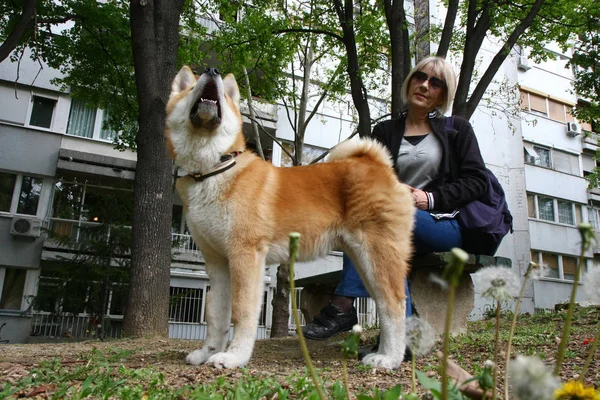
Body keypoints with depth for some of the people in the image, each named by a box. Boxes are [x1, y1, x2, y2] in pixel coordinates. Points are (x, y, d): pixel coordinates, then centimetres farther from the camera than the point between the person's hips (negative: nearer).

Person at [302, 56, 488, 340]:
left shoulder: (457, 130, 14)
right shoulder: (385, 131, 16)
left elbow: (477, 181, 3)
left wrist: (431, 198, -12)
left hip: (446, 225, -2)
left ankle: (342, 306, -33)